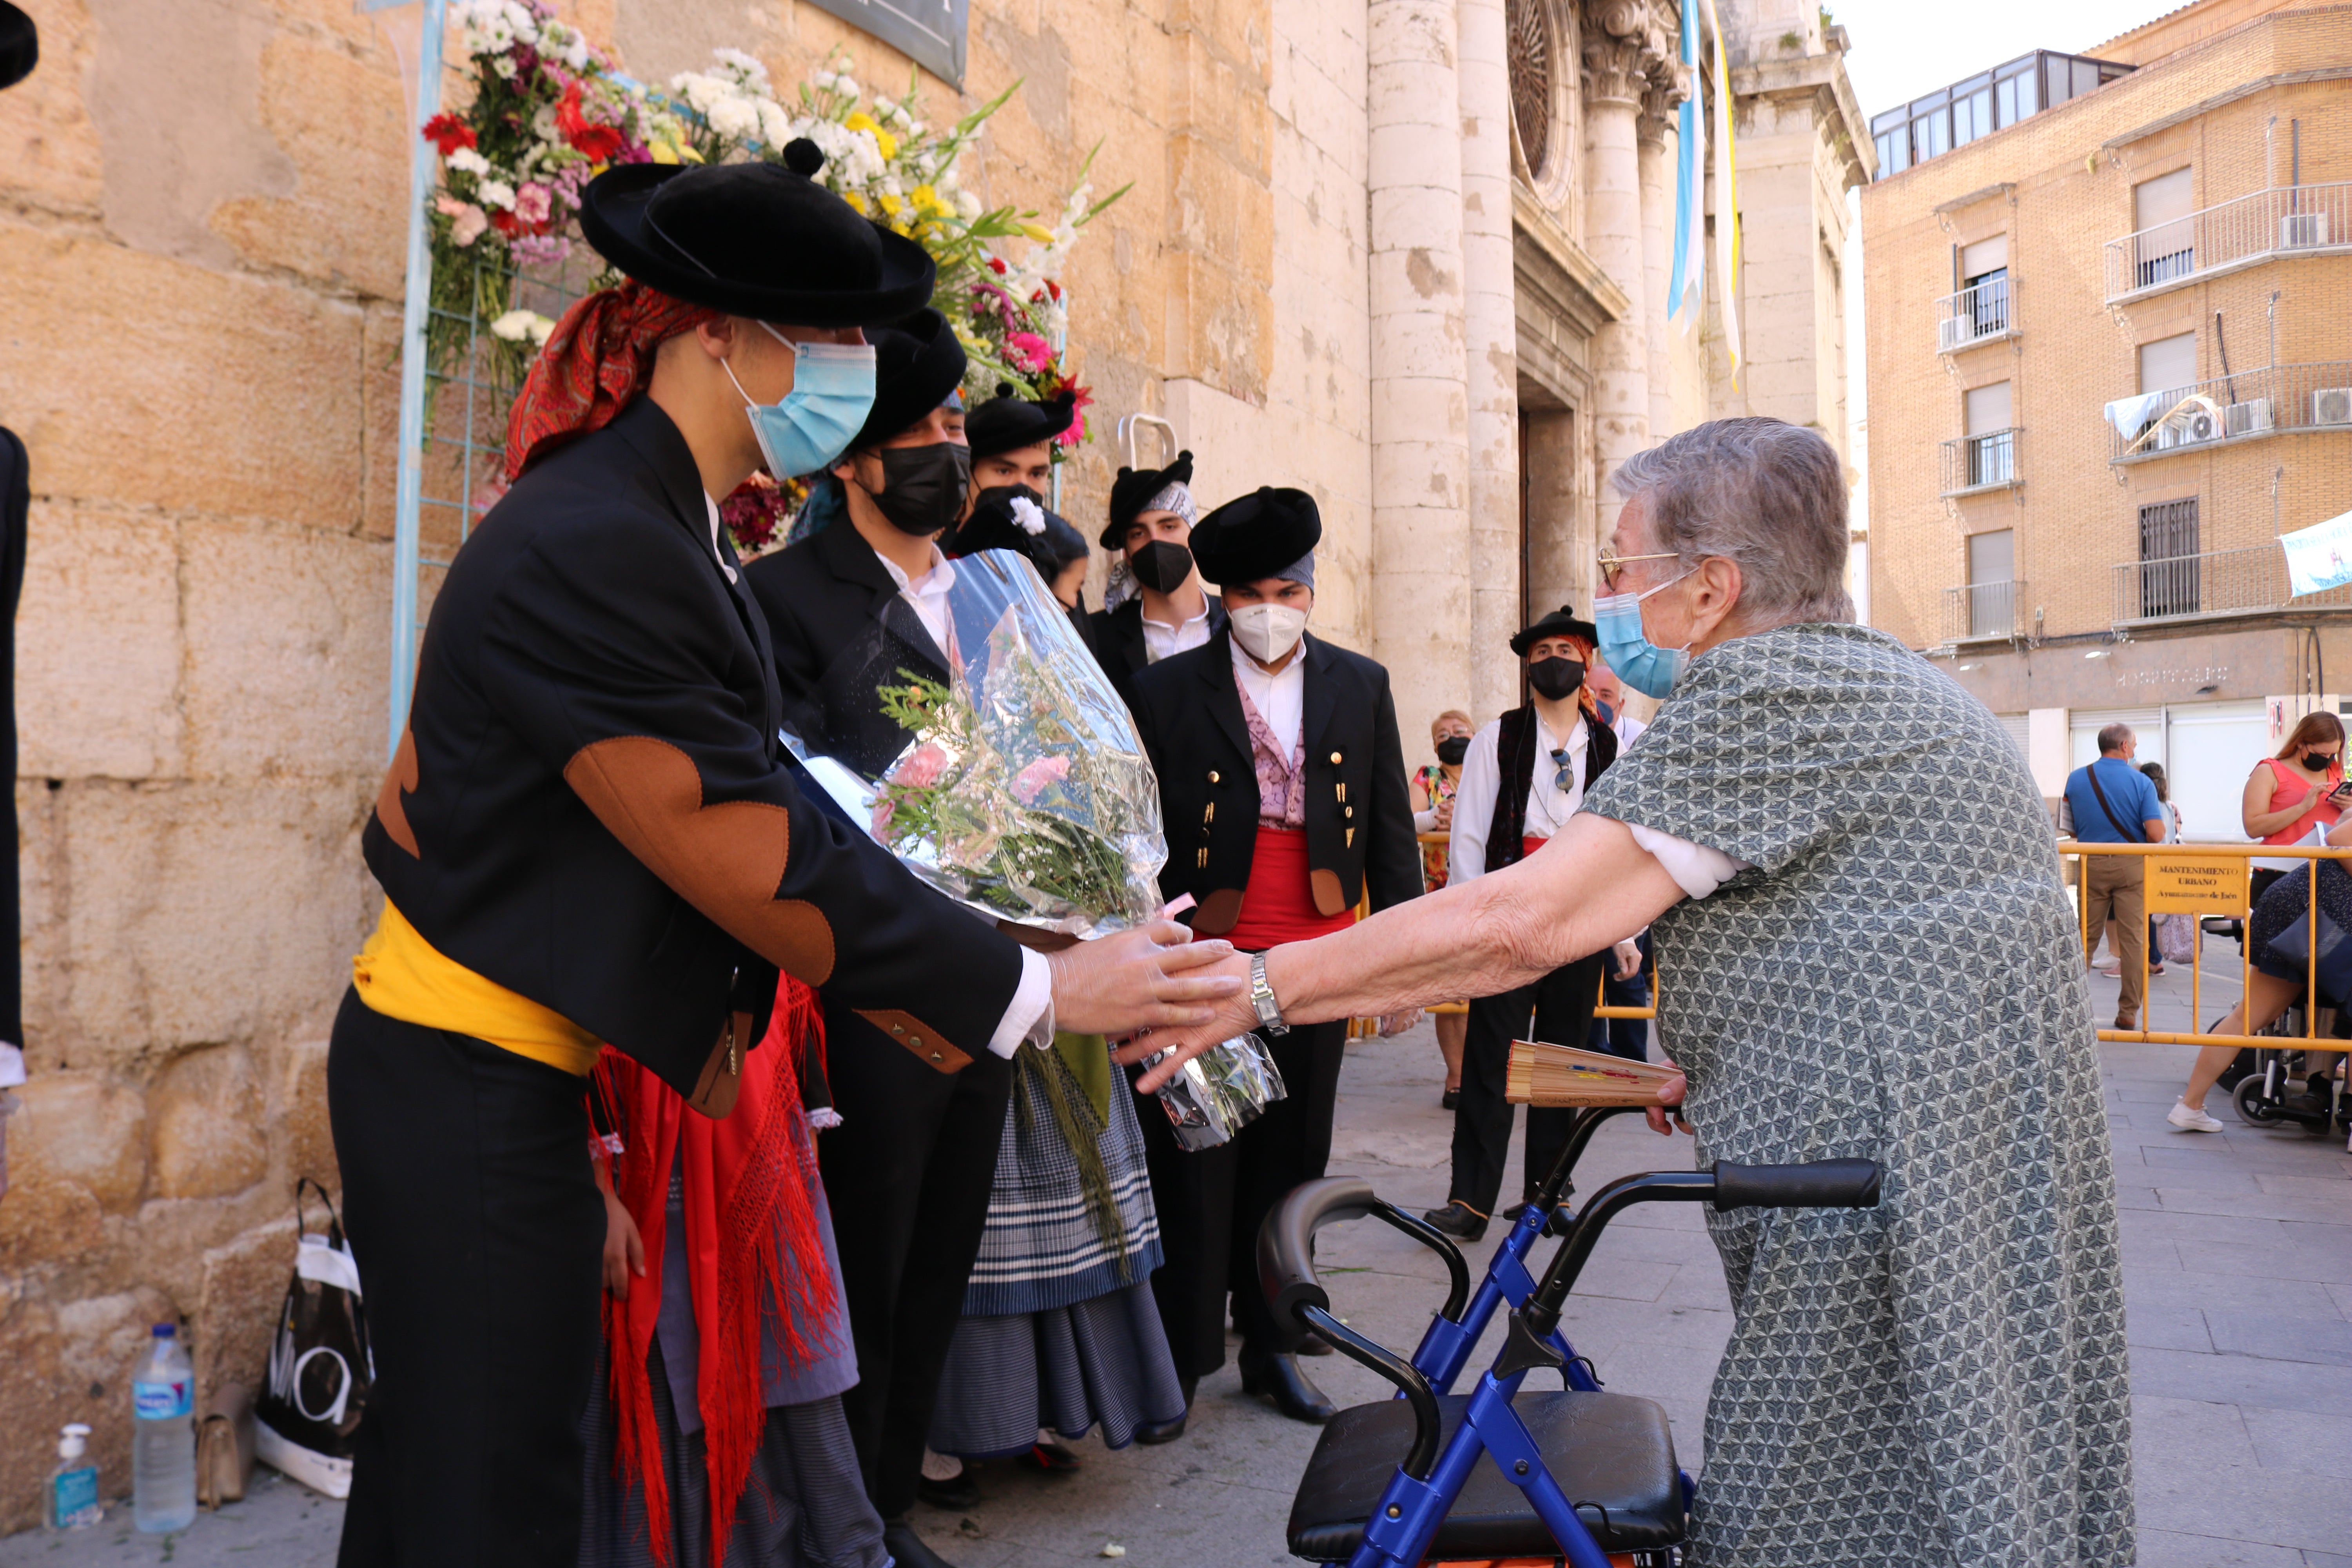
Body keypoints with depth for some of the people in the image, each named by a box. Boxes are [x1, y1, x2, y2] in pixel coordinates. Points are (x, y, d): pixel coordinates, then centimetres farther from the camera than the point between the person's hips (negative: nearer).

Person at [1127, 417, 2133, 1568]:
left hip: (1896, 1206, -10)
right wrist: (1723, 1070, 19)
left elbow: (1523, 923, -25)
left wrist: (1258, 987, -19)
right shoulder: (1880, 677, 15)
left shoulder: (1768, 687, -17)